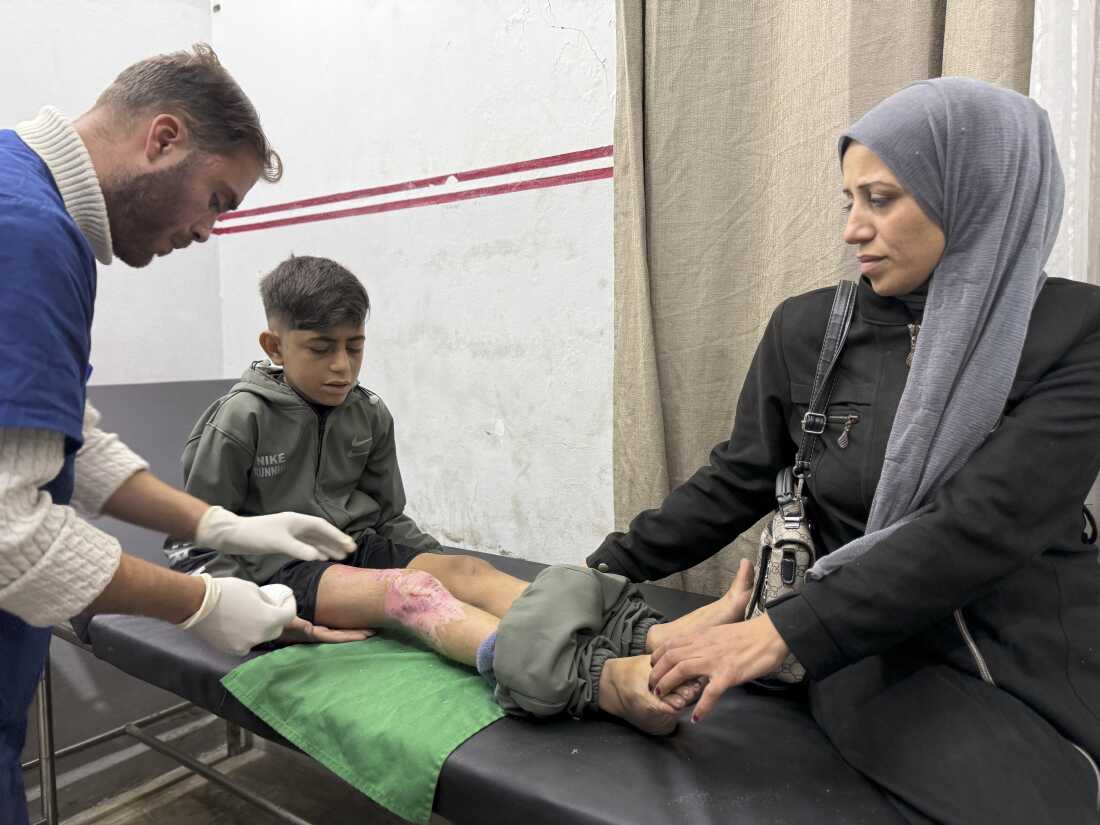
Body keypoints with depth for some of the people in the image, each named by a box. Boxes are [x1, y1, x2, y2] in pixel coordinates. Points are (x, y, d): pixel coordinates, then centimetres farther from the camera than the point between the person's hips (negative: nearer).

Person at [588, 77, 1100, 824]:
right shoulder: (805, 330, -1)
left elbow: (977, 527, -19)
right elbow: (737, 482, 5)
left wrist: (783, 635, -26)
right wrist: (606, 569, 4)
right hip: (884, 652, -1)